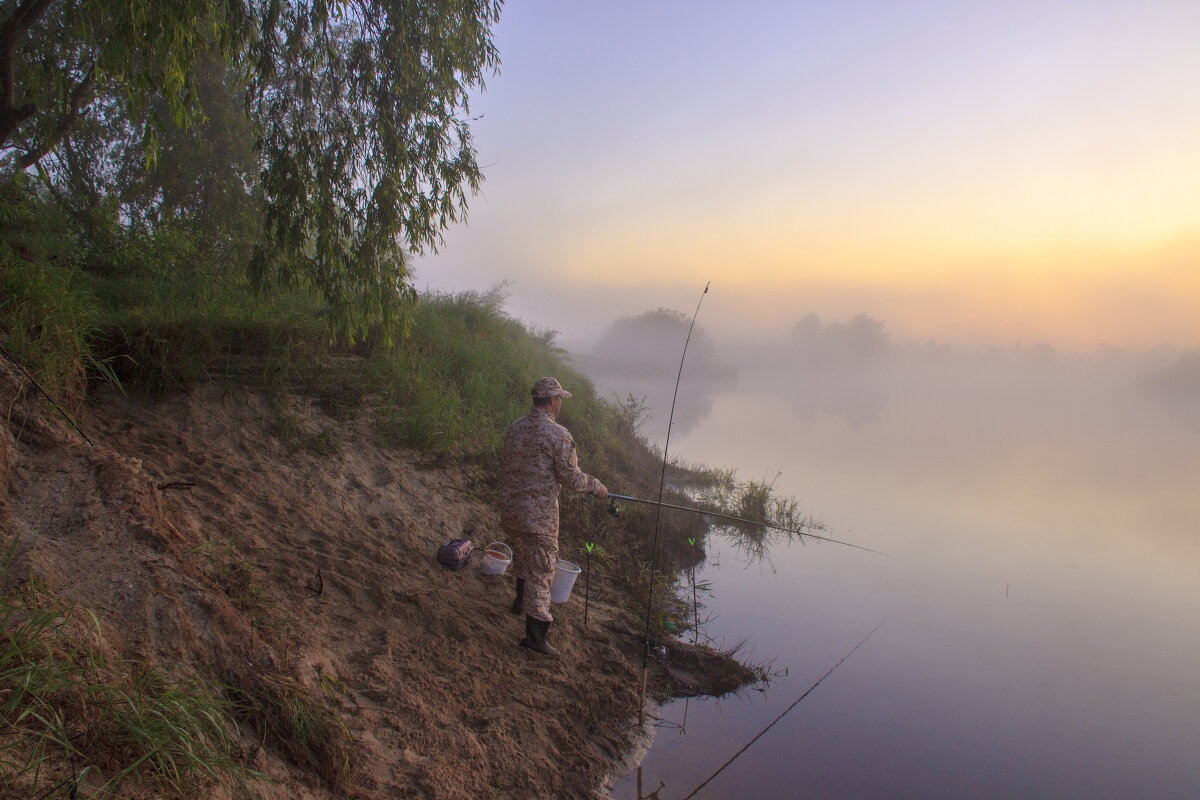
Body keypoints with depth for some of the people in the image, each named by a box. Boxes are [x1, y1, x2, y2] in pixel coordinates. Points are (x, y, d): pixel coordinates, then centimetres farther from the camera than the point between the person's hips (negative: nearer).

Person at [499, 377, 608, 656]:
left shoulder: (514, 428, 5)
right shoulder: (558, 434, -16)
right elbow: (571, 478, -13)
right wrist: (596, 486, 5)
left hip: (509, 509, 7)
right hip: (539, 513, -7)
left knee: (523, 553, 30)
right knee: (541, 568, 0)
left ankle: (521, 600, 49)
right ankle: (535, 634, 2)